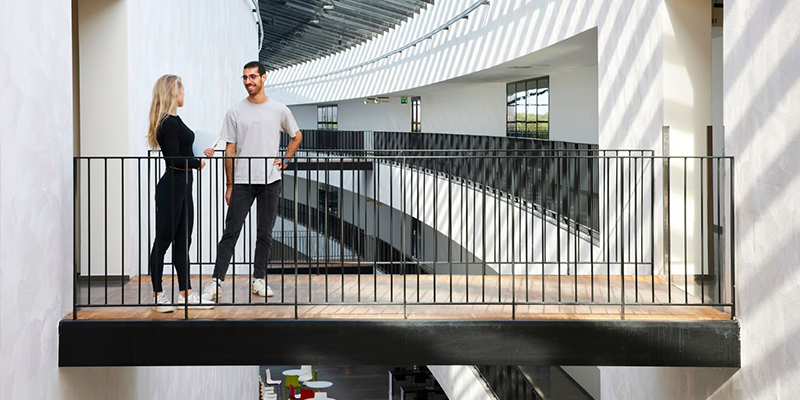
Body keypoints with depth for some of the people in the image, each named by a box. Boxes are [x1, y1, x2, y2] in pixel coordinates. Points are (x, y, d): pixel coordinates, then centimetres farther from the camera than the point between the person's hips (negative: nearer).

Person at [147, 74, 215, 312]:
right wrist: (198, 163, -8)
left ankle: (185, 294, 16)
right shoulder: (170, 123, -16)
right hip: (171, 187, -10)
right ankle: (157, 295, 6)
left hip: (183, 187, 10)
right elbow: (174, 160, -21)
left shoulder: (174, 121, 14)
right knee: (163, 241, -1)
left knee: (183, 241, 11)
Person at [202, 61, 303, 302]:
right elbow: (230, 150, 4)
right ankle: (217, 282, -8)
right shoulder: (235, 112, 3)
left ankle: (259, 280, 17)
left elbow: (296, 136, 21)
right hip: (242, 181, -1)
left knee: (265, 234, 7)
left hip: (270, 181, 1)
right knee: (231, 232, -6)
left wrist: (285, 159, 6)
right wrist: (229, 185, 1)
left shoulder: (279, 110, 5)